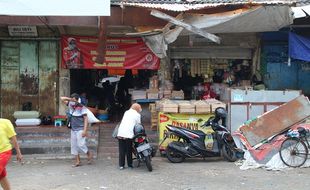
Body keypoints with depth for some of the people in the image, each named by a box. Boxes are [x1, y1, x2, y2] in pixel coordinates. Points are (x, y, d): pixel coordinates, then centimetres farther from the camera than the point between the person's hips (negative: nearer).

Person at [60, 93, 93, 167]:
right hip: (73, 129, 7)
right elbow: (62, 98, 10)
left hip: (80, 129, -7)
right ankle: (78, 161, 15)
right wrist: (70, 99, -8)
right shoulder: (70, 105, 4)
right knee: (74, 145, 7)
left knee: (80, 144, -11)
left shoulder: (82, 107, -13)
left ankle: (89, 154, 15)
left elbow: (86, 119, -13)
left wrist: (85, 130, -19)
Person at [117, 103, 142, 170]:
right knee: (129, 150, 7)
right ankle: (130, 164, 15)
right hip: (128, 134, -4)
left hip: (120, 133, 4)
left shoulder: (126, 112, 20)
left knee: (121, 150, 8)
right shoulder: (137, 115, 6)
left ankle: (121, 165, 9)